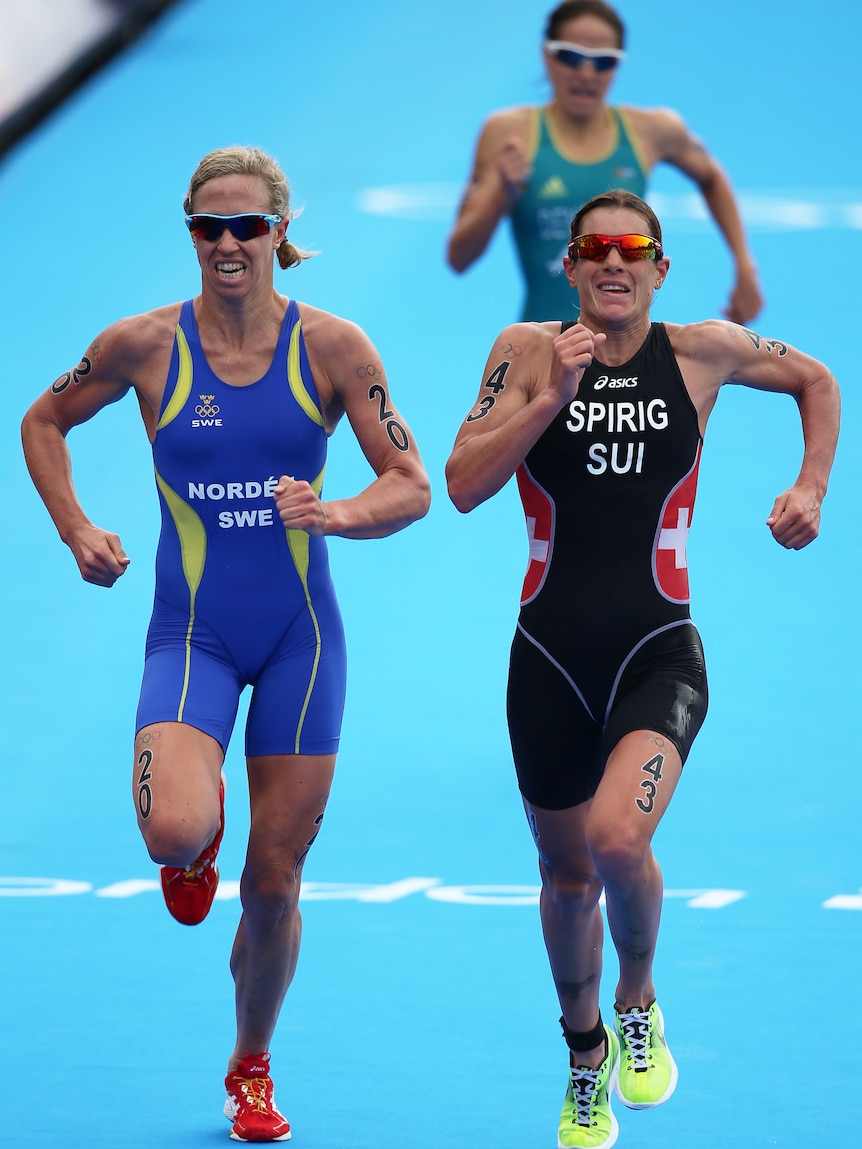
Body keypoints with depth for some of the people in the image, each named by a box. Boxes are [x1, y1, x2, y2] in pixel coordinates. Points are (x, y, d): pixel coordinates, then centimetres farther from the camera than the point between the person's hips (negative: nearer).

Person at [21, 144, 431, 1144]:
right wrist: (76, 532, 1)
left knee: (274, 880, 5)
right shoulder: (145, 346, -5)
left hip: (300, 634, 1)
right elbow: (43, 423, 13)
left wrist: (340, 515, -23)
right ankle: (194, 840, 13)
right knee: (175, 832, -27)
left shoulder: (331, 346, -6)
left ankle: (252, 1069, 30)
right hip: (192, 633, -1)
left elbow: (412, 487, -4)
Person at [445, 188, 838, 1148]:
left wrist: (810, 491, 6)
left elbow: (815, 382, 18)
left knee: (618, 836, -26)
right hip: (550, 660, 2)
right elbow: (464, 484, -10)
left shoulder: (702, 352, 0)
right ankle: (586, 1056, 40)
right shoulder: (529, 351, -1)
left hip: (659, 655, -2)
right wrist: (553, 397, -18)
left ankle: (639, 1005, 4)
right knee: (566, 875, 13)